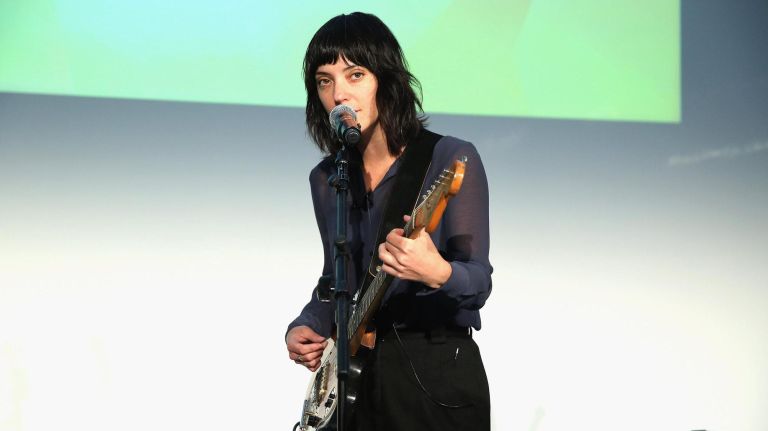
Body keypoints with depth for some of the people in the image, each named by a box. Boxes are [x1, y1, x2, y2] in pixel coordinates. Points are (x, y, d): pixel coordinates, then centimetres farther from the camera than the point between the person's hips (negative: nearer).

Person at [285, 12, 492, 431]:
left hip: (438, 375, -4)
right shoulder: (325, 179, 6)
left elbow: (479, 282, -16)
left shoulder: (452, 160, -10)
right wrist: (306, 326, -2)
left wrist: (439, 274, -37)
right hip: (354, 374, 4)